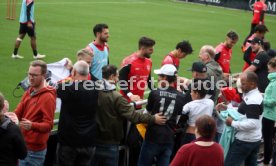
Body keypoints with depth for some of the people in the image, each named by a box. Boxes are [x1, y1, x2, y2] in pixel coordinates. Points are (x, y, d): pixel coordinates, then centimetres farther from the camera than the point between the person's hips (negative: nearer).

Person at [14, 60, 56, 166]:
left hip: (35, 150, -8)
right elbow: (18, 113, 6)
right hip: (23, 144, 8)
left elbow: (48, 125, -21)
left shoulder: (48, 97, -16)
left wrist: (32, 125, -39)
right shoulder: (28, 92, 11)